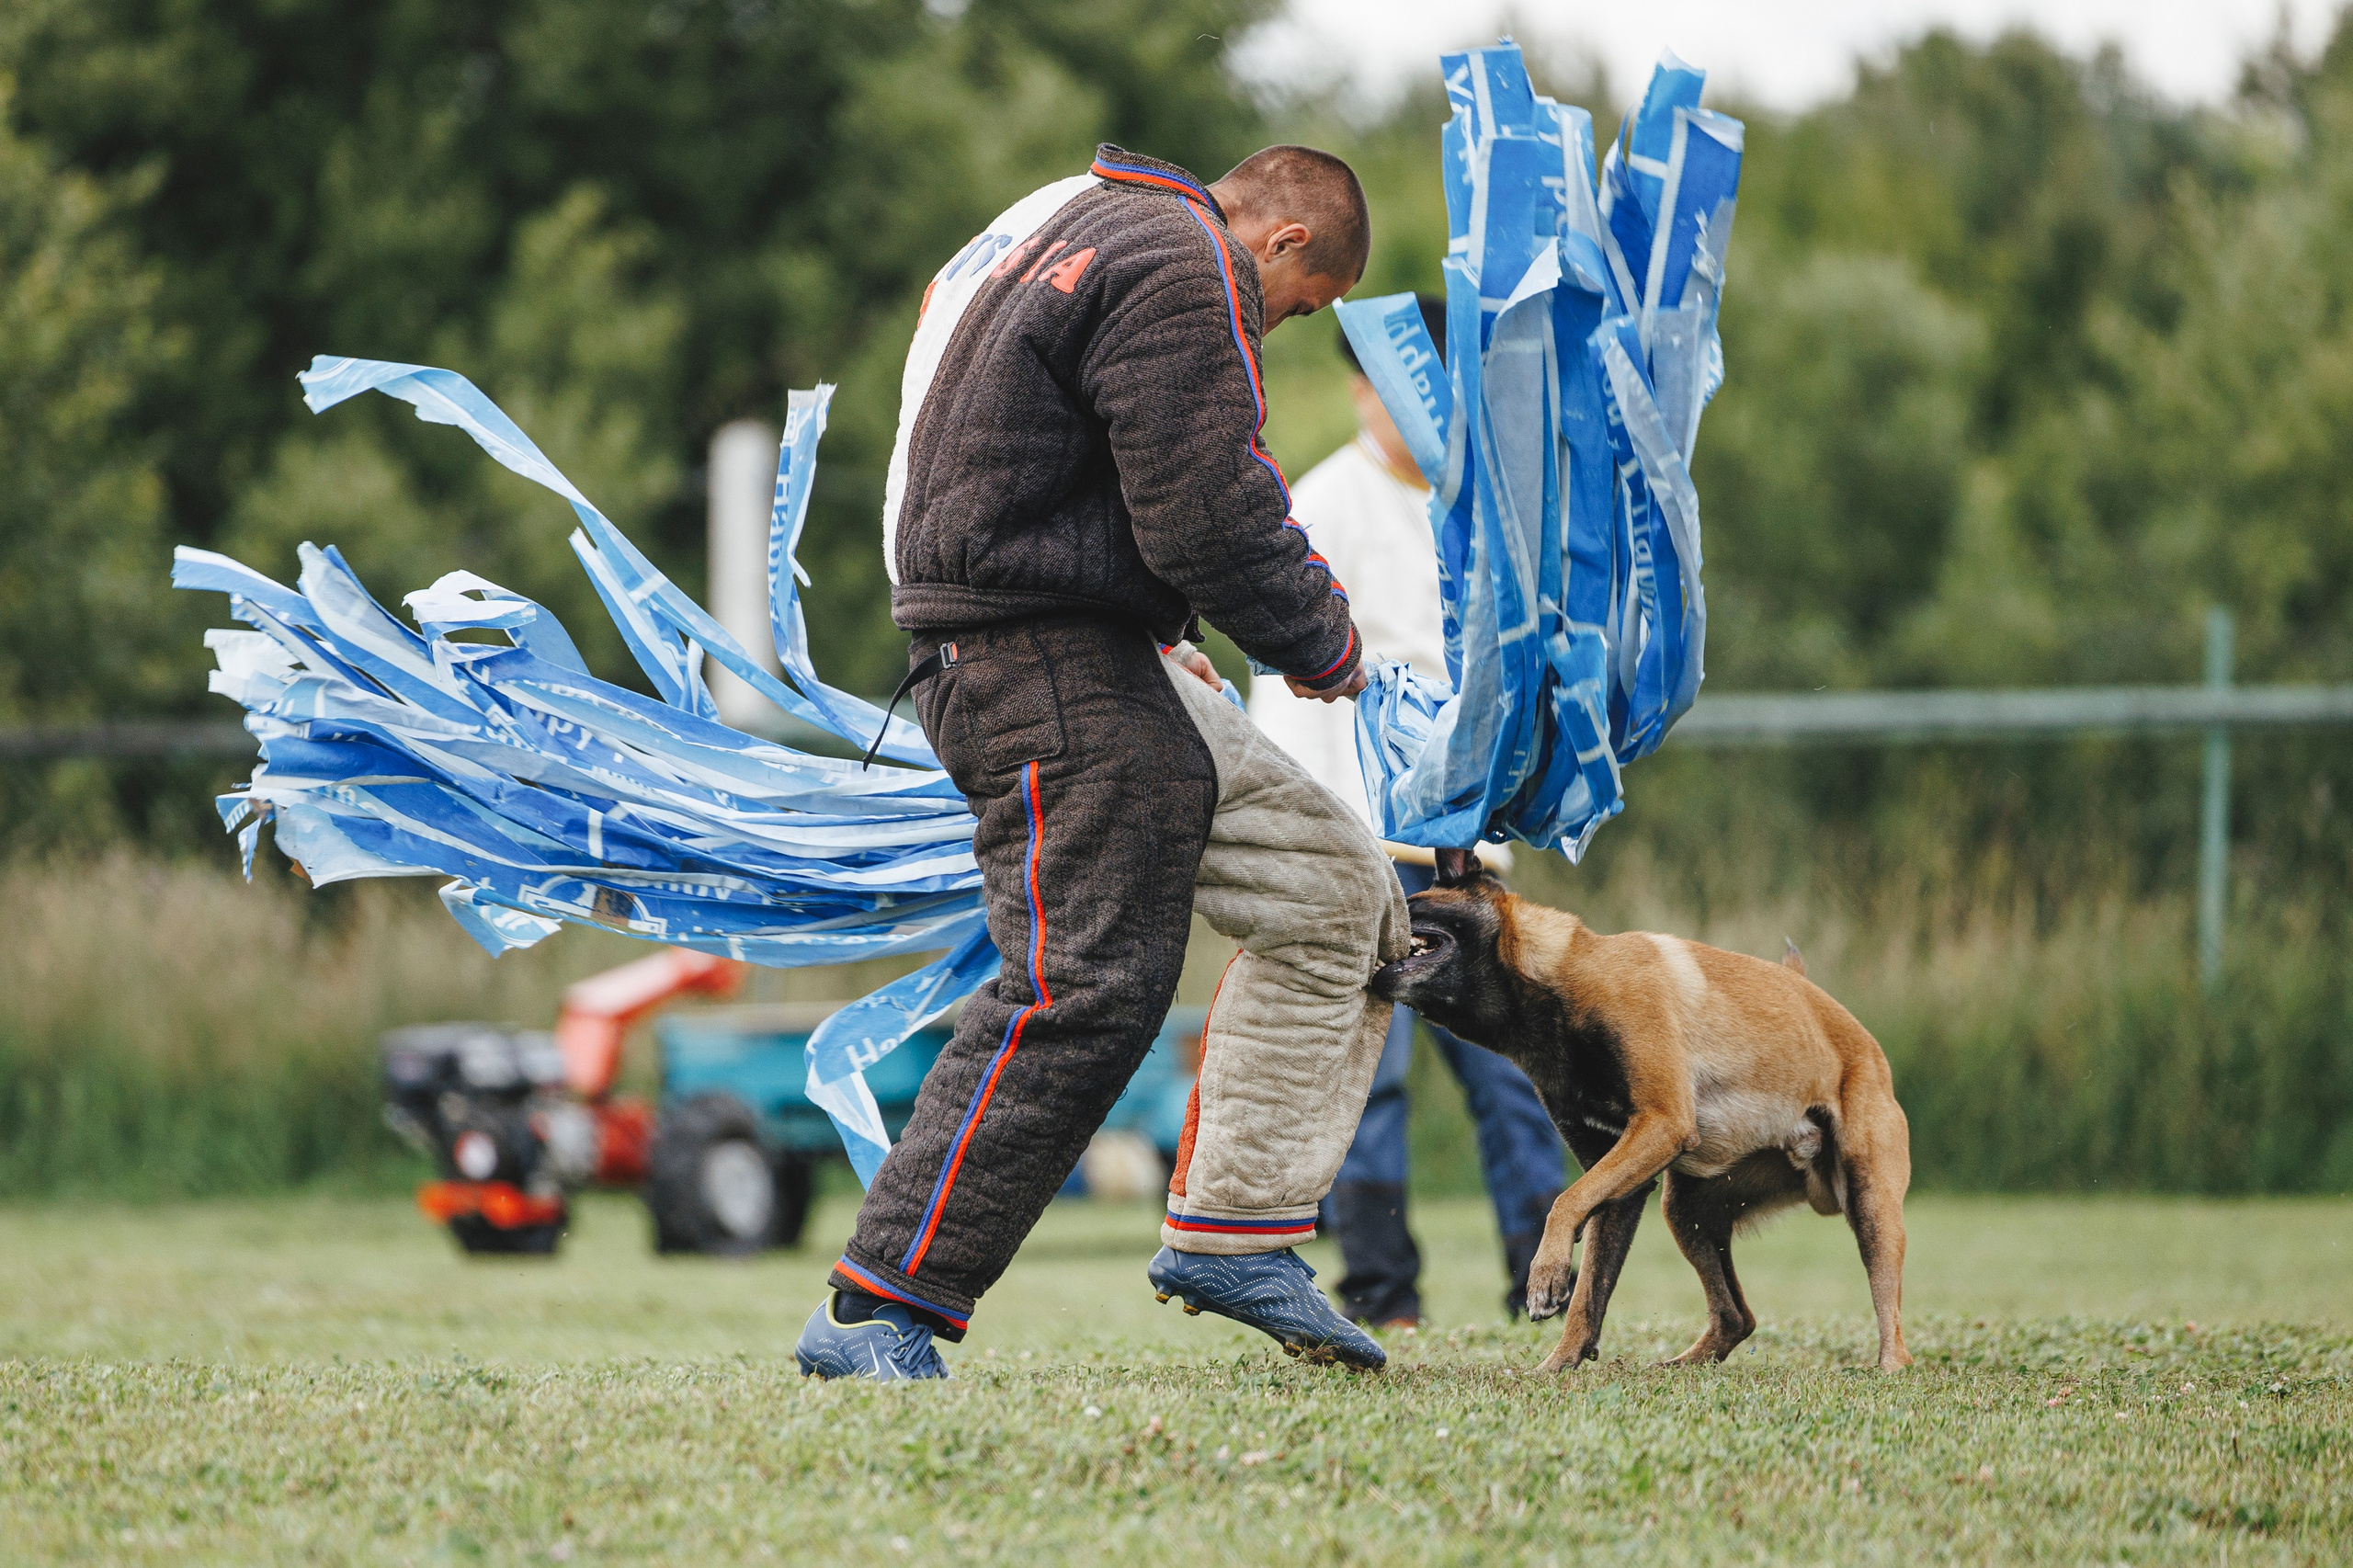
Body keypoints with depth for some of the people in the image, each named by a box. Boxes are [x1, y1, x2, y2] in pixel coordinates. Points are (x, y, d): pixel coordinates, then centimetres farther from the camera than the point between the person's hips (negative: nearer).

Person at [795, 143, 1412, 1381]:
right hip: (1051, 674, -11)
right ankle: (876, 1314, -15)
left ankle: (1233, 1234, 12)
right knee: (1084, 991, -15)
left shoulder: (1059, 234, 22)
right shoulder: (1177, 269, -13)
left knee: (1337, 891, 13)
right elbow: (1210, 515, -20)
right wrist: (1322, 643, -4)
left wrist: (1163, 650, 20)